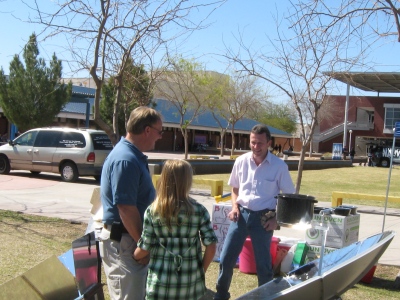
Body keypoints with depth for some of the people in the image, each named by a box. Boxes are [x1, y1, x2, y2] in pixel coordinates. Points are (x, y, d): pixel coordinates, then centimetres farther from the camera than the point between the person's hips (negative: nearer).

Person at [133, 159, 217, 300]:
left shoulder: (152, 211, -7)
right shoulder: (198, 210, -7)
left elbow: (145, 248, -3)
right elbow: (211, 246, -8)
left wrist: (132, 257, 17)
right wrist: (201, 270, 6)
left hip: (160, 283, 0)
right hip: (190, 282, 1)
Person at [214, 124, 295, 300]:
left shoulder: (279, 166, -8)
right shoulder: (241, 161, 0)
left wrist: (277, 219, -7)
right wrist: (234, 206, -1)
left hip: (263, 218, -2)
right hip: (241, 214, 3)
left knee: (263, 263, 8)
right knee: (226, 259, 5)